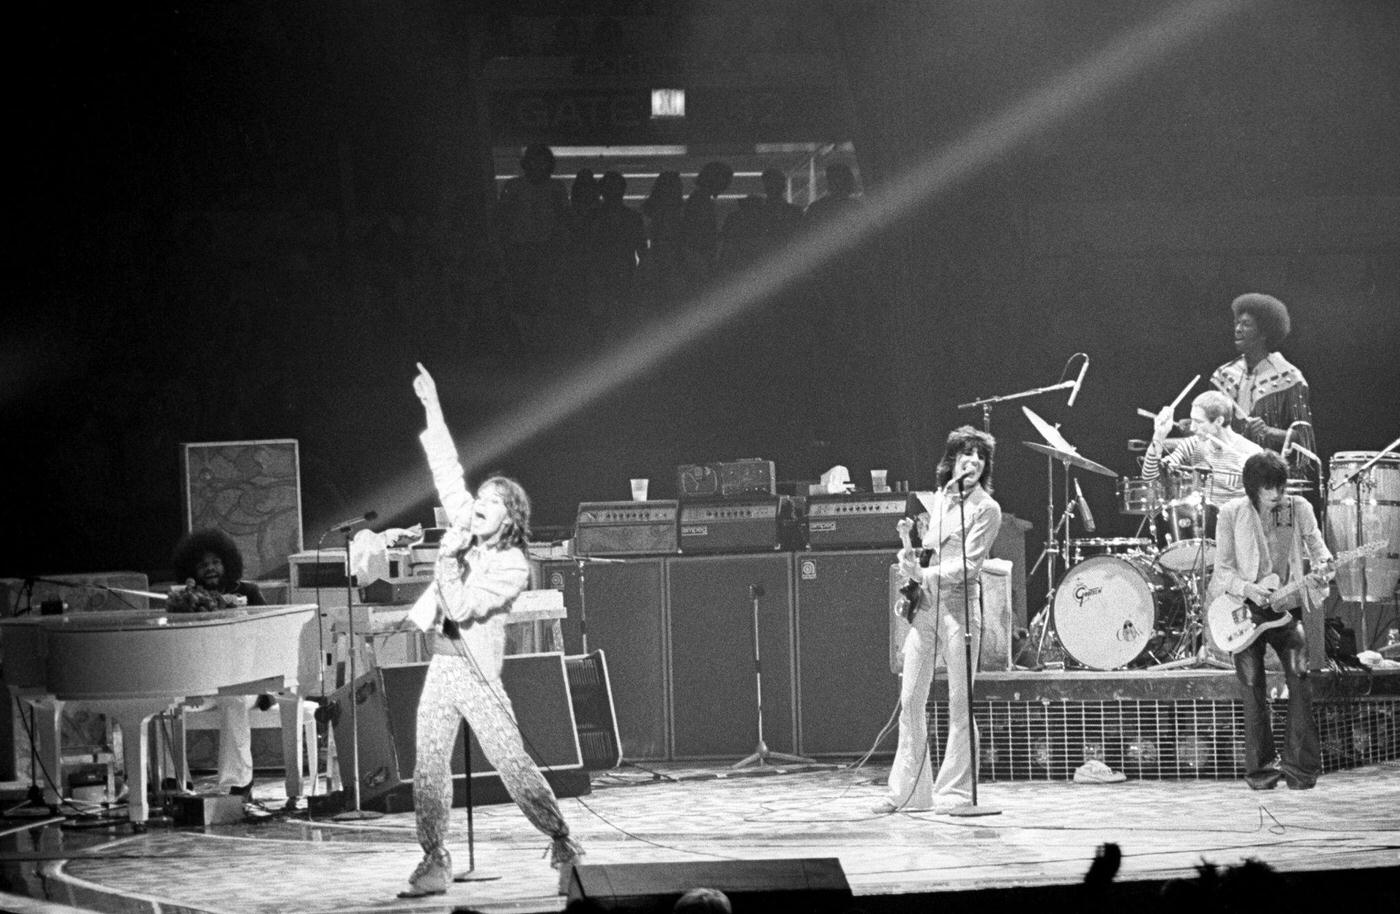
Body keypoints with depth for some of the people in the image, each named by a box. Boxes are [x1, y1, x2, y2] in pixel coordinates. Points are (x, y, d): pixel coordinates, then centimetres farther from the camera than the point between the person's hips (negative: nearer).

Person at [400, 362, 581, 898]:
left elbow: (460, 608, -20)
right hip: (442, 667, 6)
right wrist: (433, 411, 6)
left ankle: (563, 845, 4)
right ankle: (435, 864, 4)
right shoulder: (466, 527, 6)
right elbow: (448, 472, 8)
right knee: (428, 769, 0)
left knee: (512, 764, -7)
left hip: (477, 672, -6)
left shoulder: (512, 567, -13)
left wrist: (449, 557, -19)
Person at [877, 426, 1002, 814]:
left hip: (959, 603, -6)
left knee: (959, 701, -5)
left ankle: (954, 792, 1)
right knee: (910, 698, 3)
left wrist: (924, 574, -19)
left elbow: (968, 565, -10)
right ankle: (907, 790, 9)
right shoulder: (934, 501, 16)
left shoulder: (986, 508, -2)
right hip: (923, 604, 6)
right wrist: (909, 543, 2)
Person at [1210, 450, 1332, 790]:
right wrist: (1248, 589, -22)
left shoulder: (1299, 508, 1)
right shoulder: (1232, 515, -5)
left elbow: (1317, 546, 7)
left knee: (1299, 679, -13)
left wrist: (1322, 569, -16)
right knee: (1253, 688, -5)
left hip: (1287, 609, 1)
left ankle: (1301, 767, -6)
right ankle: (1261, 768, 6)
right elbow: (1223, 570, -4)